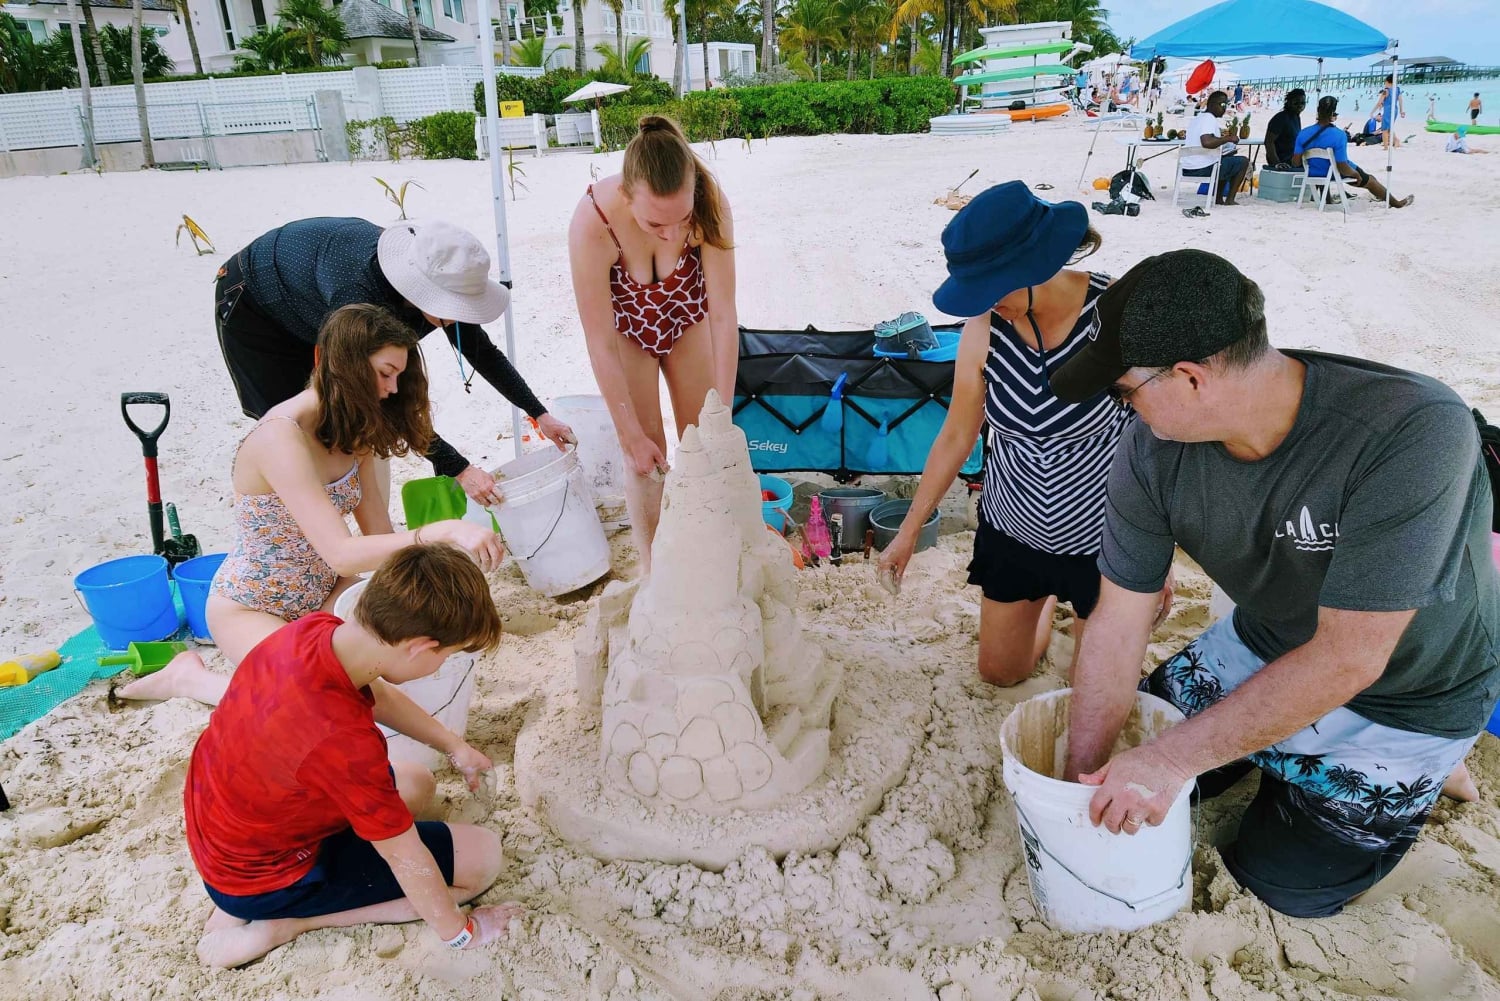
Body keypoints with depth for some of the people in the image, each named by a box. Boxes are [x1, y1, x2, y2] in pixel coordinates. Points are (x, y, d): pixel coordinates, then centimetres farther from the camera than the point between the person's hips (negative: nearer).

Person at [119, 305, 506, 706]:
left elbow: (379, 533, -5)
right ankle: (190, 677, 2)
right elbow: (342, 555, -38)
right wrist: (442, 531, -48)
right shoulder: (281, 436, -29)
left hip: (322, 594, 7)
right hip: (250, 609, -7)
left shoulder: (354, 429, -3)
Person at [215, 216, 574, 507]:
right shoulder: (357, 292, -45)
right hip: (253, 306, -6)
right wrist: (458, 469, -43)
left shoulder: (435, 280, -25)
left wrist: (539, 414, -10)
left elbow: (482, 352, -11)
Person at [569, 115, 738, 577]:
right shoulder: (592, 222, -39)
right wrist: (632, 435, -24)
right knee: (646, 452, -2)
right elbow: (602, 345, -31)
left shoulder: (710, 205, -36)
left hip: (688, 319, 2)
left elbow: (724, 317, -30)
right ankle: (653, 571, 14)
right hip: (626, 327, -1)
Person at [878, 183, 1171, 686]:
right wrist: (909, 531, 2)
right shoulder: (984, 329, -15)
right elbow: (956, 436, -3)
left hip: (1102, 538, -3)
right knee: (1000, 672, 21)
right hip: (1011, 532, 3)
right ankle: (1046, 596, 49)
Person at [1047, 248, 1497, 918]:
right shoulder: (1153, 450, -24)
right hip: (1265, 645, 5)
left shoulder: (1412, 431, -39)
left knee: (1283, 879, 6)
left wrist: (1173, 758, -32)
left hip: (1403, 691, -4)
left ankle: (1420, 767, 26)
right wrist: (1080, 782, -15)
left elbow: (1347, 658, -36)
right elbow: (1118, 623, -18)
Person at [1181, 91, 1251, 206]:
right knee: (1243, 161, 6)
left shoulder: (1196, 117, 18)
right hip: (1203, 169, -10)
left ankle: (1218, 198, 32)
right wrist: (1228, 138, -16)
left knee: (1227, 160, 36)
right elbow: (1207, 142, -30)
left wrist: (1220, 136, 27)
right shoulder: (1209, 118, -12)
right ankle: (1229, 199, 5)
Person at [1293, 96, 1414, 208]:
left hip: (1313, 174, 3)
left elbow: (1295, 163, -13)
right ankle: (1396, 203, 43)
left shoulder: (1303, 134, -18)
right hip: (1338, 175, -3)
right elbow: (1343, 168, -27)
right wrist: (1356, 174, -6)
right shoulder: (1339, 135, -28)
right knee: (1370, 181, 23)